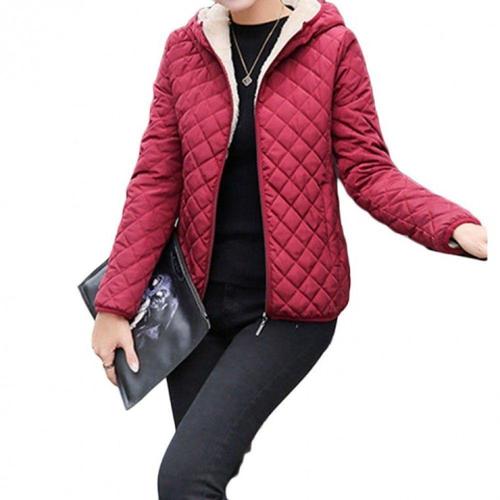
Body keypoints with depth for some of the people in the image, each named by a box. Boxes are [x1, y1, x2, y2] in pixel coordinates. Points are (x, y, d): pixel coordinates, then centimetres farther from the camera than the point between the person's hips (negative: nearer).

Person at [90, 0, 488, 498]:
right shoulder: (184, 48, 3)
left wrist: (455, 227, -24)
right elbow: (156, 181, 2)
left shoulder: (332, 46, -5)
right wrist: (115, 304, -3)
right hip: (199, 298, 4)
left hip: (290, 306, -4)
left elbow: (367, 170, -7)